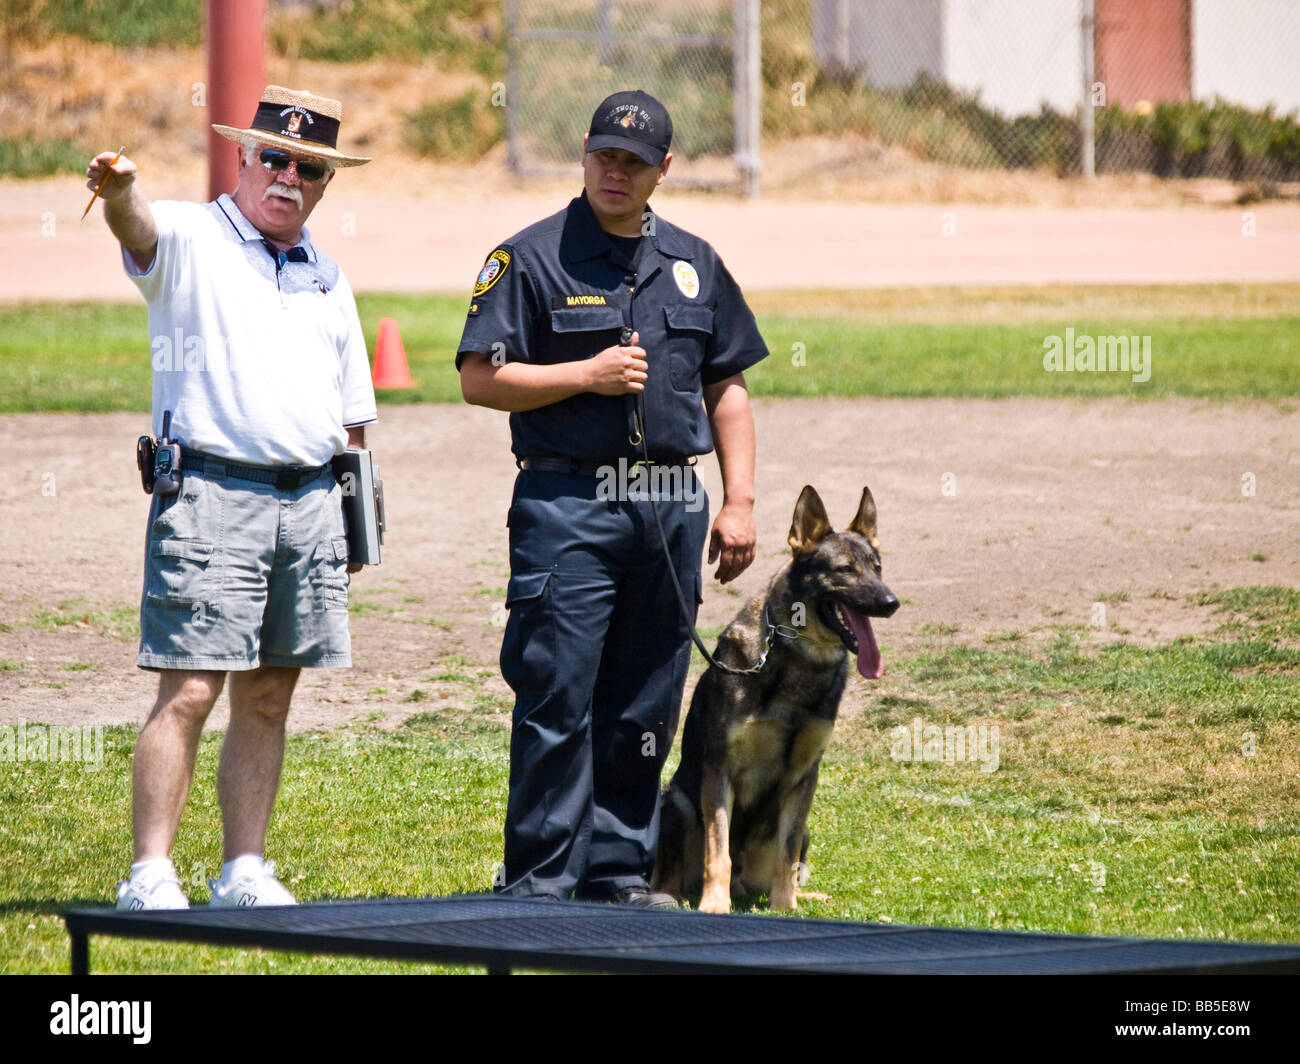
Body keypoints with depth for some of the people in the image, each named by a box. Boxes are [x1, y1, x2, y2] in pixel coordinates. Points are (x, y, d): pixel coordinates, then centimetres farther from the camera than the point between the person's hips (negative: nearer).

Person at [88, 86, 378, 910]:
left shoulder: (327, 280, 20)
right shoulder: (192, 240, 2)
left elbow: (351, 415, 24)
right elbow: (138, 227, -22)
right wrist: (119, 191, -46)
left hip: (310, 501, 6)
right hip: (212, 494, -6)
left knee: (268, 697, 7)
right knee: (190, 692, -10)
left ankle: (245, 872, 12)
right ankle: (151, 874, -10)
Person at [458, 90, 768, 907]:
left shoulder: (694, 264, 15)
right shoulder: (532, 258, 0)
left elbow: (728, 386, 18)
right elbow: (481, 378, -5)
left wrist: (740, 500, 9)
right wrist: (587, 375, -13)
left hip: (672, 504, 5)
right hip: (568, 502, -5)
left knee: (645, 708, 8)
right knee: (557, 699, -7)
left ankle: (619, 873, 15)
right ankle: (541, 883, -3)